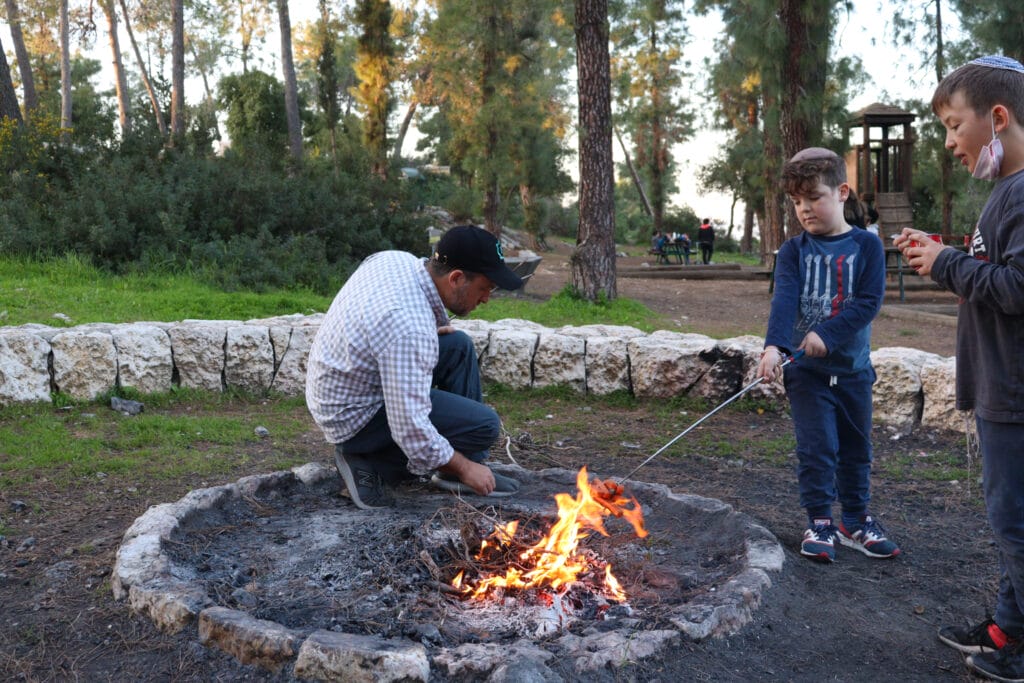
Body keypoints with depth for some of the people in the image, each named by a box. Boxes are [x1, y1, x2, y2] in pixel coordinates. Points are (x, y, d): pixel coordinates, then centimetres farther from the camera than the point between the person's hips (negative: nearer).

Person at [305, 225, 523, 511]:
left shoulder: (395, 259, -7)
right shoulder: (411, 330, -33)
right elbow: (411, 430, -31)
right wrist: (464, 468, -15)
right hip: (354, 418, -9)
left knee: (459, 345, 9)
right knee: (485, 425, -14)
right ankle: (369, 463, -3)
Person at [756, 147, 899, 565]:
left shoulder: (866, 246, -1)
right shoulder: (794, 251, -1)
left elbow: (869, 301, -11)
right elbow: (784, 300, -16)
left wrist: (827, 334, -23)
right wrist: (773, 346, -32)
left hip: (853, 367, 1)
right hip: (806, 369, -1)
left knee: (856, 447, 12)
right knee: (817, 447, -2)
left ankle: (856, 522, 28)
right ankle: (819, 523, 14)